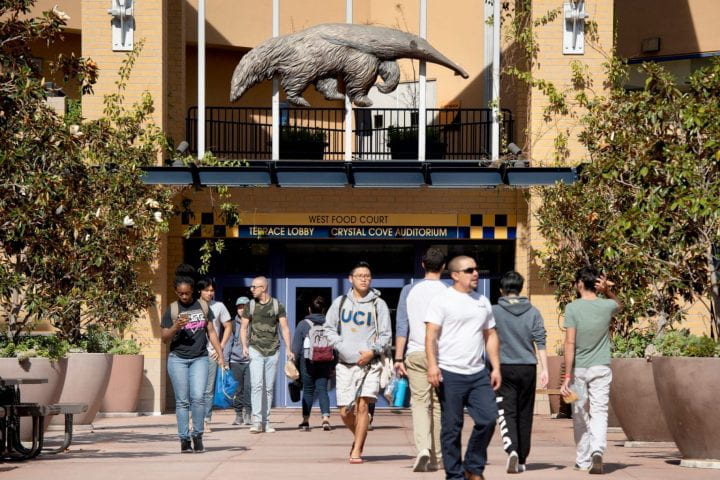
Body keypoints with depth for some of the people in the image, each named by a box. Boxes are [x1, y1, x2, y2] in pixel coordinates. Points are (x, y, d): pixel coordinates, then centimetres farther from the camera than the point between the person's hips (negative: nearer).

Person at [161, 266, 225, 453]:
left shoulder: (203, 306, 7)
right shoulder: (172, 310, 1)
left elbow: (211, 332, 13)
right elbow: (164, 338, 1)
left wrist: (220, 355, 7)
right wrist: (176, 327, -18)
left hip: (199, 358, 1)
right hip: (178, 359, -1)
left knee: (198, 397, -11)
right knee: (182, 401, 1)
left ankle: (198, 436, 2)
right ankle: (184, 439, 5)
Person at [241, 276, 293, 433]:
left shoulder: (277, 306, 3)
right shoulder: (250, 306, 6)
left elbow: (284, 328, 3)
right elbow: (244, 327, 10)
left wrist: (288, 348, -7)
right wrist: (244, 346, -5)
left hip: (272, 351, 1)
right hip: (256, 350, -1)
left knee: (269, 388, 5)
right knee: (257, 385, -14)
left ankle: (266, 422, 12)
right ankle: (257, 422, -18)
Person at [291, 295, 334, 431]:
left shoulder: (303, 324, -2)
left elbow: (296, 347, -2)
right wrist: (333, 366, 11)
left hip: (308, 362, -2)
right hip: (325, 362, 2)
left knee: (308, 390, 7)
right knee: (322, 389, 3)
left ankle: (305, 421, 9)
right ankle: (326, 418, -15)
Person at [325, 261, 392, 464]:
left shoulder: (378, 304, 4)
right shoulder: (340, 302, 9)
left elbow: (386, 335, 4)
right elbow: (329, 328, 12)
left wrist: (373, 351, -11)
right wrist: (341, 346, -3)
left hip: (369, 363, -2)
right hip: (345, 364, 2)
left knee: (362, 405, -14)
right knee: (345, 412, 2)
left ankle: (357, 451, -8)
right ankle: (359, 437, 31)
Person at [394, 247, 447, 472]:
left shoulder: (409, 291, 5)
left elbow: (401, 326, 2)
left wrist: (398, 358, 4)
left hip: (416, 354, 0)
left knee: (419, 402, -1)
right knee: (438, 404, 9)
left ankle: (423, 449, -23)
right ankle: (435, 456, 14)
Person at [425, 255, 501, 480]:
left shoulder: (483, 302, 16)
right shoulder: (442, 300, -2)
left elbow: (491, 336, 20)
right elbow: (431, 335, -9)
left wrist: (496, 368, 12)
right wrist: (432, 365, -20)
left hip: (479, 374, 5)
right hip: (450, 374, -5)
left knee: (488, 418, -5)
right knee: (452, 427, 0)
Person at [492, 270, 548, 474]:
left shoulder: (494, 312, -1)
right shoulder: (533, 312, 4)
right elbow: (540, 342, -3)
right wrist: (544, 369, -3)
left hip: (504, 368, -2)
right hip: (527, 368, 2)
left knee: (506, 413, -4)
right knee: (524, 415, 11)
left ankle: (511, 449, -28)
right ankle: (521, 460, 16)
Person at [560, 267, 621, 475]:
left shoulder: (572, 308, -9)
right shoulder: (606, 306, 0)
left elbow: (570, 343, -13)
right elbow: (619, 304, 27)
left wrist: (567, 376, -11)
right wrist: (608, 291, 5)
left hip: (578, 369, -1)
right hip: (601, 368, 1)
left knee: (580, 415, 11)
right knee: (599, 412, -3)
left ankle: (583, 460, 18)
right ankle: (597, 450, -28)